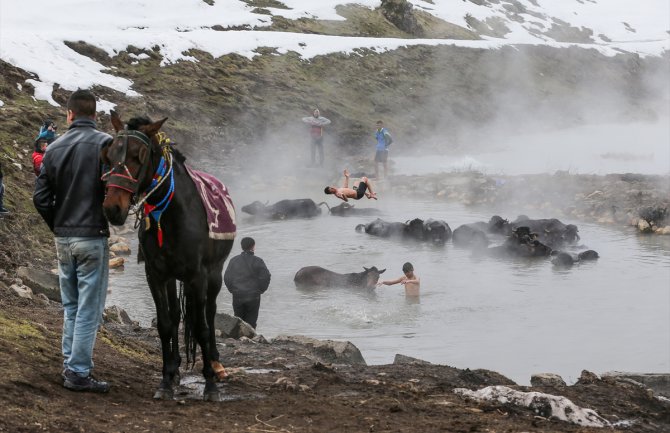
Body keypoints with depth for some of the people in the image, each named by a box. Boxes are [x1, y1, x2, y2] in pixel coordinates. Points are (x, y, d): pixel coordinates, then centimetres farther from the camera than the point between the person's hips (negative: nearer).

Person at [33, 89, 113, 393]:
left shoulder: (54, 148, 4)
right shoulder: (105, 144, -11)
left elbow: (40, 197, 3)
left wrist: (57, 227, 14)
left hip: (63, 238, 6)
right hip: (93, 237, -5)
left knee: (70, 306, 19)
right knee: (89, 308, 0)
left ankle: (70, 362, 26)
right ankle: (78, 372, 1)